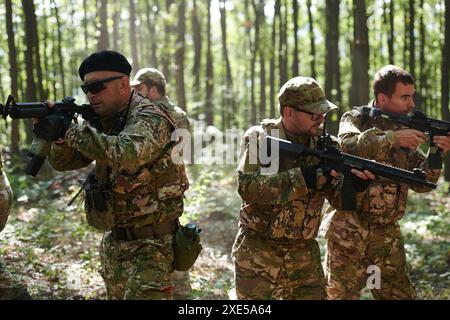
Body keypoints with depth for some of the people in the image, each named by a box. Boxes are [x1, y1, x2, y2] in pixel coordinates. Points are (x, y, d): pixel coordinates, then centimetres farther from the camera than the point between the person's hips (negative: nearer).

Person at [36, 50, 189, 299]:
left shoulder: (149, 118, -18)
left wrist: (70, 130, -31)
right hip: (114, 242, 8)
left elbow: (128, 155, -38)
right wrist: (59, 136, -14)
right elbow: (63, 162, 8)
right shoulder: (102, 122, 7)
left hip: (150, 245, -8)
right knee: (116, 295, 18)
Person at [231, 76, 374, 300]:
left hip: (304, 255, 4)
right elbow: (247, 187, -25)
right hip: (257, 254, -4)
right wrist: (305, 177, -31)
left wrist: (354, 179, -23)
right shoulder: (259, 138, -10)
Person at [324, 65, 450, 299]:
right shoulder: (355, 119, -4)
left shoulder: (403, 131, 9)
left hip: (388, 237, 5)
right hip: (349, 235, -5)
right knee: (341, 295, 0)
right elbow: (348, 146, -27)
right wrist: (393, 138, -27)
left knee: (402, 294, 8)